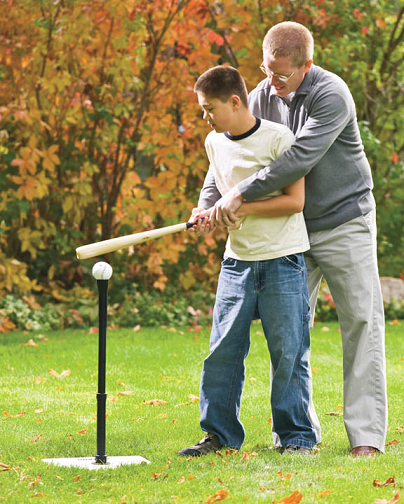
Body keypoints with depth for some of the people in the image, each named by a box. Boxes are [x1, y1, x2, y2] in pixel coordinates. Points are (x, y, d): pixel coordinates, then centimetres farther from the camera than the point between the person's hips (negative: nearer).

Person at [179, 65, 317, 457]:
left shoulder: (278, 138, -10)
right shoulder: (214, 142, 9)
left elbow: (295, 200, -12)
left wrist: (242, 207, -16)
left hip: (283, 261, -5)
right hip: (237, 259, 5)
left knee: (288, 352, -2)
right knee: (223, 348, 2)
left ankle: (296, 436, 8)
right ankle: (220, 433, 11)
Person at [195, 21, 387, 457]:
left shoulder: (331, 95, -20)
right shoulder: (263, 96, 0)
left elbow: (300, 158, -30)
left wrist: (241, 193, -30)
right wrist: (208, 201, -12)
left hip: (344, 222, -6)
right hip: (291, 229, 6)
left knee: (361, 323, -6)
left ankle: (366, 434, -4)